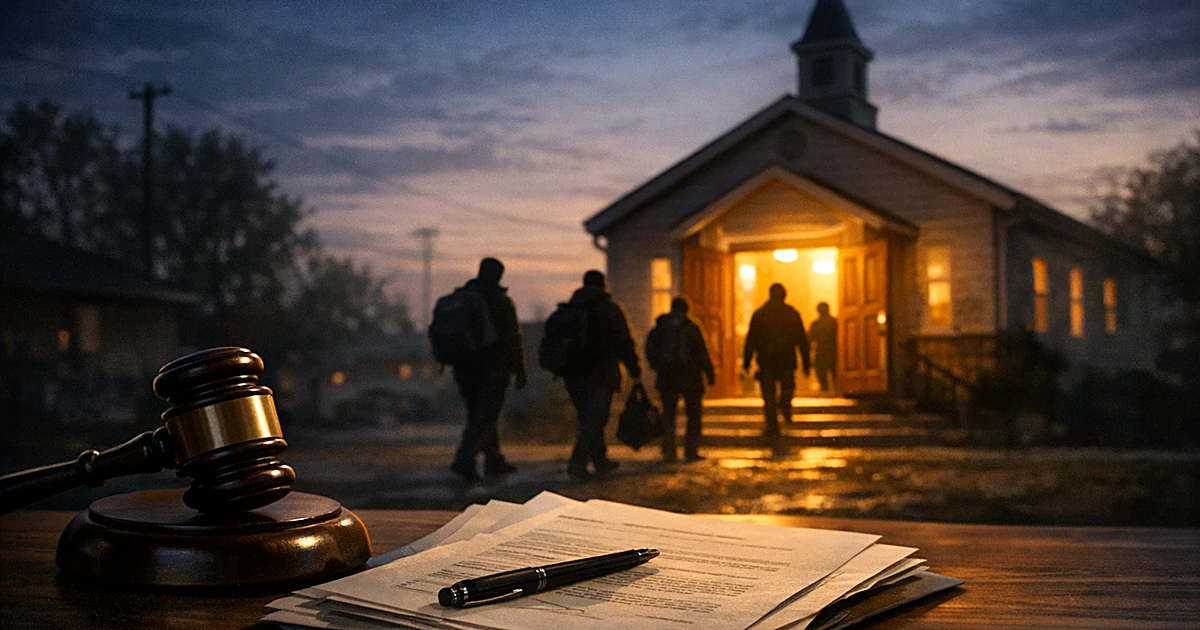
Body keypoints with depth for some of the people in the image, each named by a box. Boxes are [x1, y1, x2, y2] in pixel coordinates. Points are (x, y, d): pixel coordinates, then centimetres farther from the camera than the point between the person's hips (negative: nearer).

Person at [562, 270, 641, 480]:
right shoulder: (609, 309, -4)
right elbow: (623, 342, -5)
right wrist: (634, 368, 3)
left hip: (574, 377, 6)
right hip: (601, 375, -6)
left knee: (589, 419, 16)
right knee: (594, 421, -5)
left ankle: (601, 462, 24)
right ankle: (577, 463, -17)